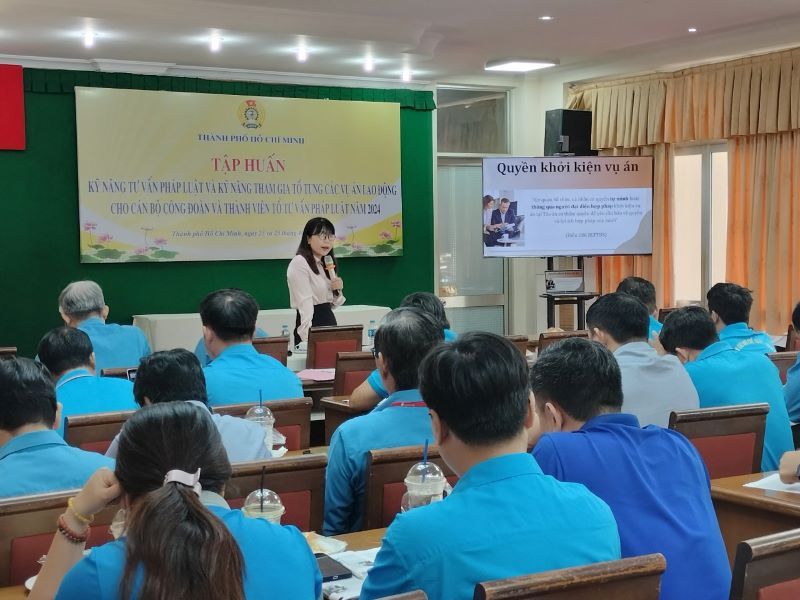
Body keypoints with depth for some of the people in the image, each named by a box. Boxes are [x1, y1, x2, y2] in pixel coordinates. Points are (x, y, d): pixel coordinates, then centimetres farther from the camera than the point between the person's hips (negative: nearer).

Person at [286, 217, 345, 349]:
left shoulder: (326, 264, 14)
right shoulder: (299, 263, -10)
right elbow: (305, 303, -21)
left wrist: (338, 290, -1)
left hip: (329, 322, 8)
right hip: (312, 325, -8)